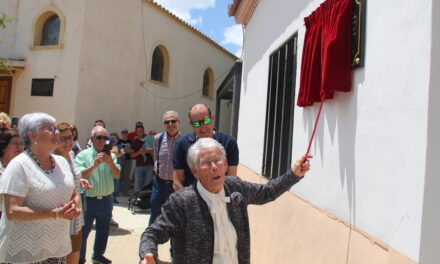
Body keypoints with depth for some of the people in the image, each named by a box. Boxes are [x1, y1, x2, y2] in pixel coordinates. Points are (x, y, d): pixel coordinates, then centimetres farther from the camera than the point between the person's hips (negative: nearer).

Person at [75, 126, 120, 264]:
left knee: (103, 231, 18)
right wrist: (94, 165, -29)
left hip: (106, 199, 4)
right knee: (83, 232, 4)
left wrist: (110, 162, -21)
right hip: (88, 199, -4)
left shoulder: (111, 155, 4)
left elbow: (117, 175, -5)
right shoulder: (83, 155, -6)